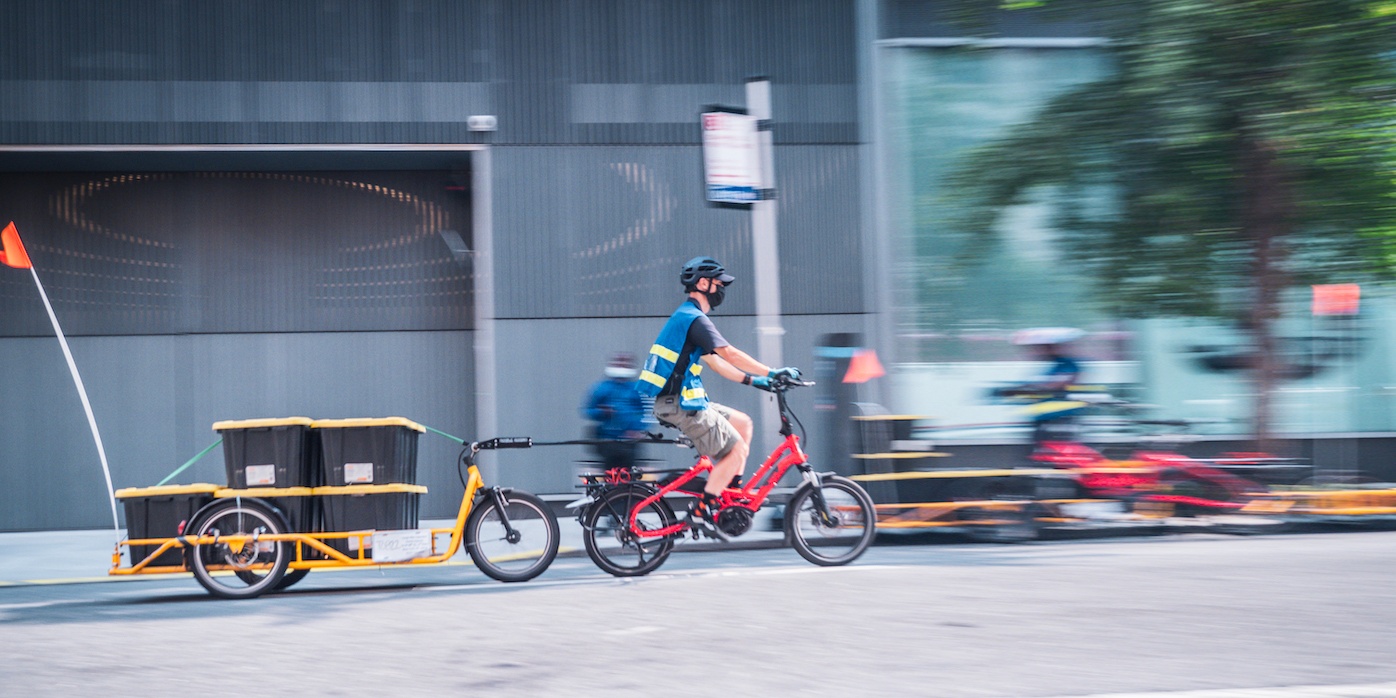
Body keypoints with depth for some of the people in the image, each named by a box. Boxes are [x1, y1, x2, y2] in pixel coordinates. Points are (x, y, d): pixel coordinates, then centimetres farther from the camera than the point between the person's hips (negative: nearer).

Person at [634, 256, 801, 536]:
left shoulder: (685, 318, 19)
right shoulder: (694, 318, -14)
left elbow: (715, 362, 22)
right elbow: (730, 354, -20)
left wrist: (753, 380, 18)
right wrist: (772, 372, -15)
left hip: (685, 401, 10)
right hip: (680, 405, -10)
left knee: (742, 423, 15)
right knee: (737, 449, -8)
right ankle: (701, 511, -7)